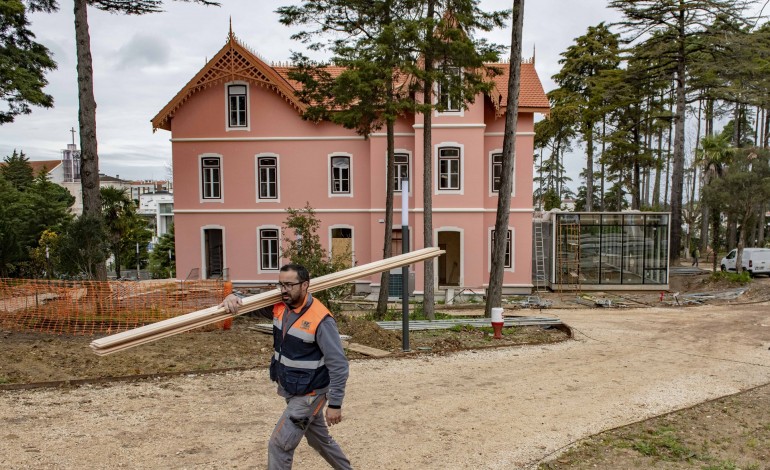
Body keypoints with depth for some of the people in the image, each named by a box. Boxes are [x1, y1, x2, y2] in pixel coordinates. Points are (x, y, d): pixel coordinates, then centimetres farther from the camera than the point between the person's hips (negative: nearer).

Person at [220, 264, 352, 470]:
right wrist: (233, 297, -22)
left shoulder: (321, 319, -25)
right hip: (289, 391, 8)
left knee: (279, 444, -6)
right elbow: (250, 302, 3)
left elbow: (338, 365, -23)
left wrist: (335, 404, -21)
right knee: (320, 439, 23)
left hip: (309, 395, -8)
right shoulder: (279, 306, -5)